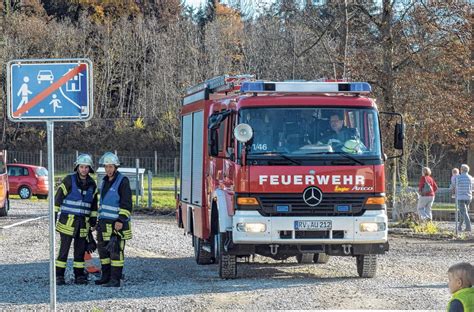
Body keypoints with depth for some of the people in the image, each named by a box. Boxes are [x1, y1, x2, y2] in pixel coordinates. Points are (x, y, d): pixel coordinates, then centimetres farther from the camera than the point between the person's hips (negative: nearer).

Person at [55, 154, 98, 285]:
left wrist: (94, 220, 14)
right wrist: (54, 215, -9)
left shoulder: (92, 184, 7)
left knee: (80, 249, 7)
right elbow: (58, 198, -6)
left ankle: (79, 275, 15)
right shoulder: (69, 180, -8)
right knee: (64, 248, -6)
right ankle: (59, 276, -1)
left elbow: (94, 203, 17)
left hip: (83, 222, 4)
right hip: (68, 220, -4)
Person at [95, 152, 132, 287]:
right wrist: (100, 219, 24)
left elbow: (126, 204, -15)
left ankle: (115, 279, -7)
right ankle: (106, 276, 22)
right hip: (104, 222, 9)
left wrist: (121, 220, -21)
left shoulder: (123, 181, -10)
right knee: (103, 249, 12)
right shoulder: (105, 181, 16)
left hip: (116, 224, -9)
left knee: (116, 251, -8)